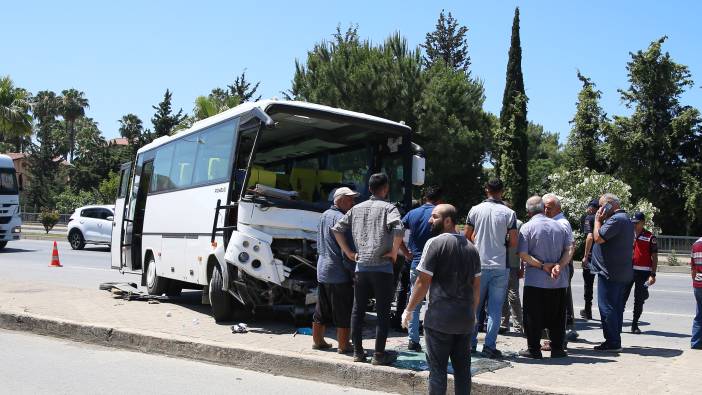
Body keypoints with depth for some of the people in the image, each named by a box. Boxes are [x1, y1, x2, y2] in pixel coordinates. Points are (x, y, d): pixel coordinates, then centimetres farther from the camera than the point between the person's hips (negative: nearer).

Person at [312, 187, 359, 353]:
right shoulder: (341, 219, -16)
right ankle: (343, 345, 6)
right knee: (344, 313, 1)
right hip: (340, 274, -9)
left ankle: (318, 341, 25)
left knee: (321, 311, 17)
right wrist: (353, 272, -13)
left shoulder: (324, 216, 14)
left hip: (322, 271, 9)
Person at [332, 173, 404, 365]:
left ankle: (358, 352, 19)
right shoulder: (388, 208, -4)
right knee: (383, 312, 4)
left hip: (361, 266, 5)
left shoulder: (357, 208, 12)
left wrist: (349, 253, 12)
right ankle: (379, 354, 7)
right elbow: (398, 230, -23)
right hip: (382, 268, -4)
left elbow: (337, 229, 11)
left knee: (358, 310, 13)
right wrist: (394, 252, -10)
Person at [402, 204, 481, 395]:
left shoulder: (435, 243, -9)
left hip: (440, 317, -6)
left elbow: (423, 281, -12)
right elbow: (476, 284, 16)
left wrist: (409, 310, -3)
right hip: (466, 318, 6)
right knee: (462, 367, 12)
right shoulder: (470, 247, 11)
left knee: (437, 368, 1)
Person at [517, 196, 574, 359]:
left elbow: (523, 254, -15)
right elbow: (570, 250, 1)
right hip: (559, 281, 4)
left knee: (533, 317, 4)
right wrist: (559, 266, -9)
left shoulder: (527, 227, -7)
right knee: (556, 316, 13)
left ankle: (534, 349, 8)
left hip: (535, 280, -4)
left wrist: (542, 265, -12)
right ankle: (557, 348, 17)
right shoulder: (559, 226, 7)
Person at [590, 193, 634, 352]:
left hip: (610, 272, -11)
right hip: (622, 273, 11)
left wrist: (598, 220, -10)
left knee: (607, 307, -6)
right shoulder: (625, 219, 18)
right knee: (616, 307, 15)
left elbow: (598, 238, -21)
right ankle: (615, 341, 22)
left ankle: (612, 342, -4)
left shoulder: (616, 219, -18)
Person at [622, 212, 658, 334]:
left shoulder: (650, 237, -1)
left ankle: (635, 325, 13)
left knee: (639, 300, 4)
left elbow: (654, 257, -1)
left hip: (643, 272, -3)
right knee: (622, 297, 0)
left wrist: (653, 275, -8)